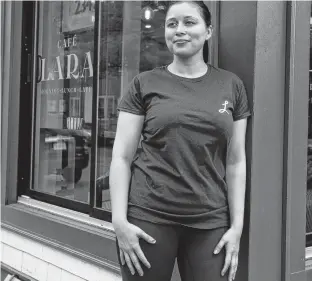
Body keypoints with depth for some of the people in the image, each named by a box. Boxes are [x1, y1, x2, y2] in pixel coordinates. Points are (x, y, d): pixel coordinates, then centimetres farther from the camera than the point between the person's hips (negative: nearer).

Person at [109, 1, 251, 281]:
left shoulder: (231, 85, 7)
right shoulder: (144, 84, 2)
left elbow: (236, 161, 7)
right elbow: (121, 157, 0)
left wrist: (237, 225, 2)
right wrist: (119, 221, -8)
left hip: (210, 222, 2)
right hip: (148, 217, -1)